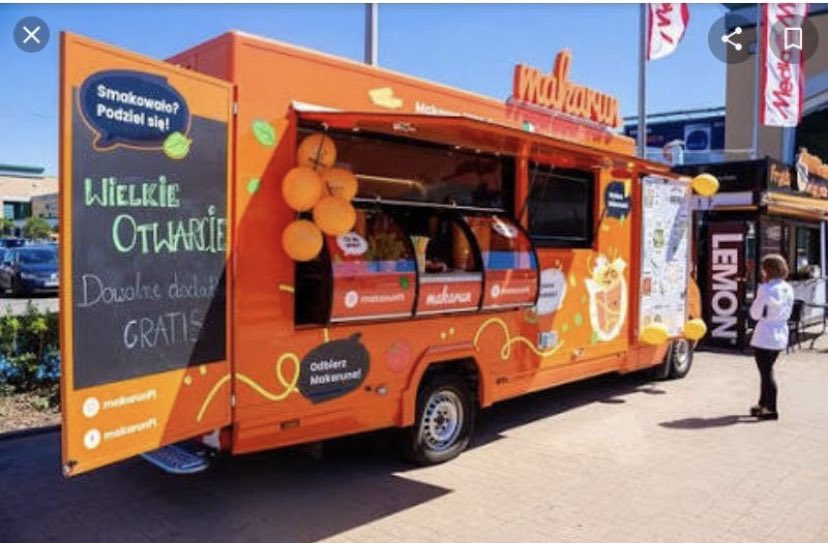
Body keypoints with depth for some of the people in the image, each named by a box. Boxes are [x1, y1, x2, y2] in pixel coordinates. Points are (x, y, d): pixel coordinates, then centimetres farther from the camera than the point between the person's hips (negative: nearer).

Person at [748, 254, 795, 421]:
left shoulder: (765, 289, -18)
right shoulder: (788, 289, 4)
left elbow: (755, 314, -12)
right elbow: (787, 313, 12)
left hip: (764, 337, -7)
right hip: (780, 335, 8)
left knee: (766, 373, 1)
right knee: (767, 371, 19)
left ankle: (771, 410, 6)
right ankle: (763, 404, 30)